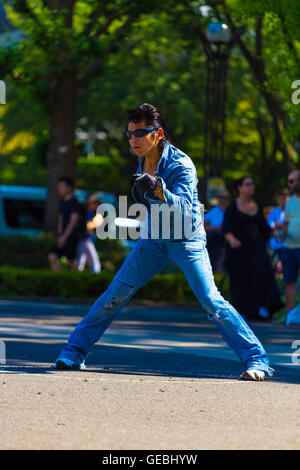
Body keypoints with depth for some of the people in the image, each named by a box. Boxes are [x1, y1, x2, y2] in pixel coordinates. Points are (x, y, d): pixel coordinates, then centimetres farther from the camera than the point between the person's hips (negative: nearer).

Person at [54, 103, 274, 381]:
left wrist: (159, 191, -53)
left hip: (186, 239, -6)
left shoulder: (180, 165, -22)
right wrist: (140, 192, 0)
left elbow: (184, 206, -39)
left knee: (210, 301, -16)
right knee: (116, 294, 0)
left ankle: (256, 360, -10)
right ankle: (74, 352, 9)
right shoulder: (143, 160, -1)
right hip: (154, 239, 6)